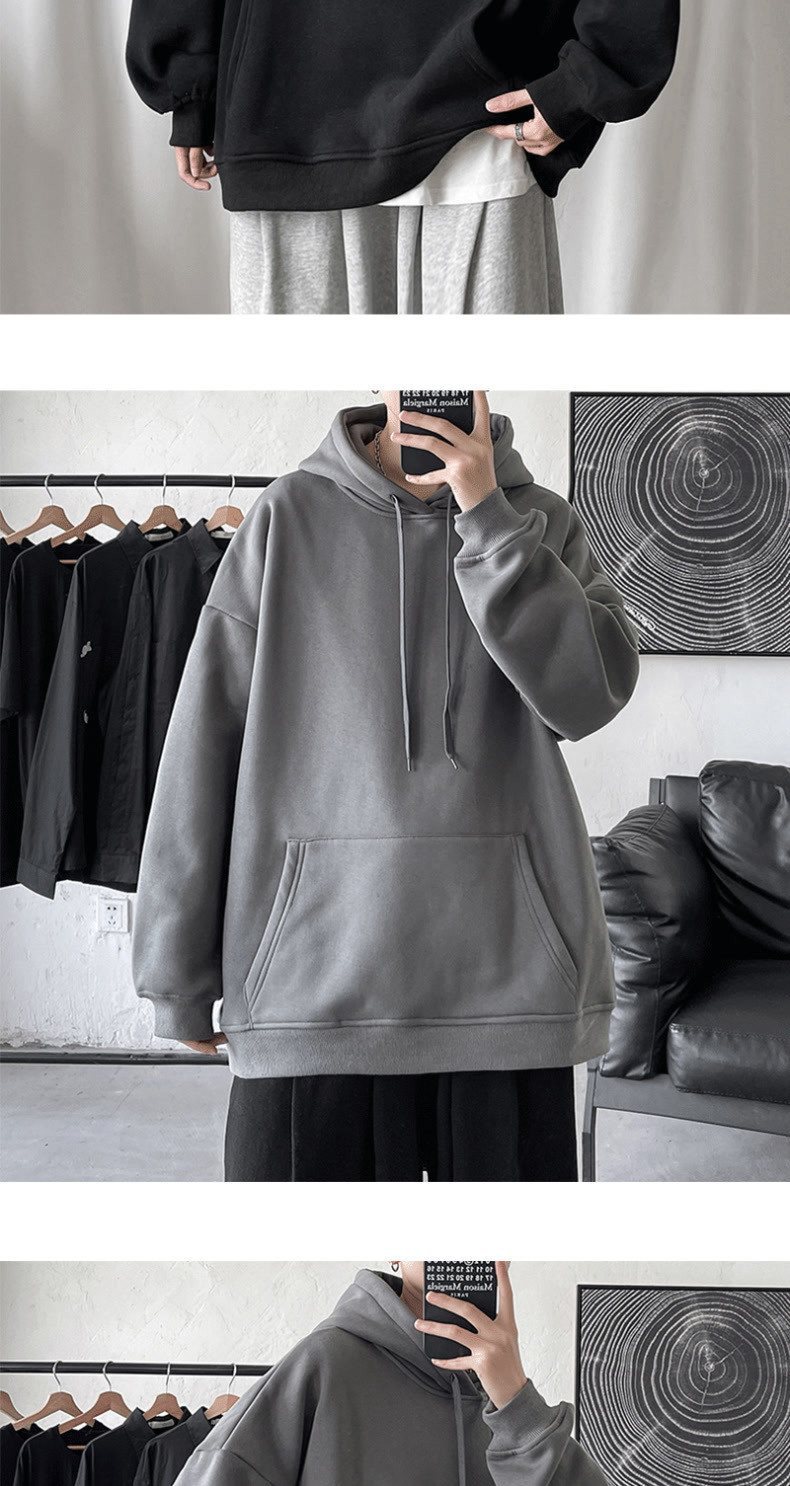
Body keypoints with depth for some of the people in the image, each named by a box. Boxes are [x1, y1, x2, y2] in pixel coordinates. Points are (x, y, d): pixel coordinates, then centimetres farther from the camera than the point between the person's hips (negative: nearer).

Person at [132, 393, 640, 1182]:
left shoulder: (543, 523, 9)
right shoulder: (290, 516, 4)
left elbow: (592, 694, -8)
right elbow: (206, 740, 3)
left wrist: (487, 516, -10)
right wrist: (177, 968, 2)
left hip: (509, 969, 1)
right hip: (314, 974, -1)